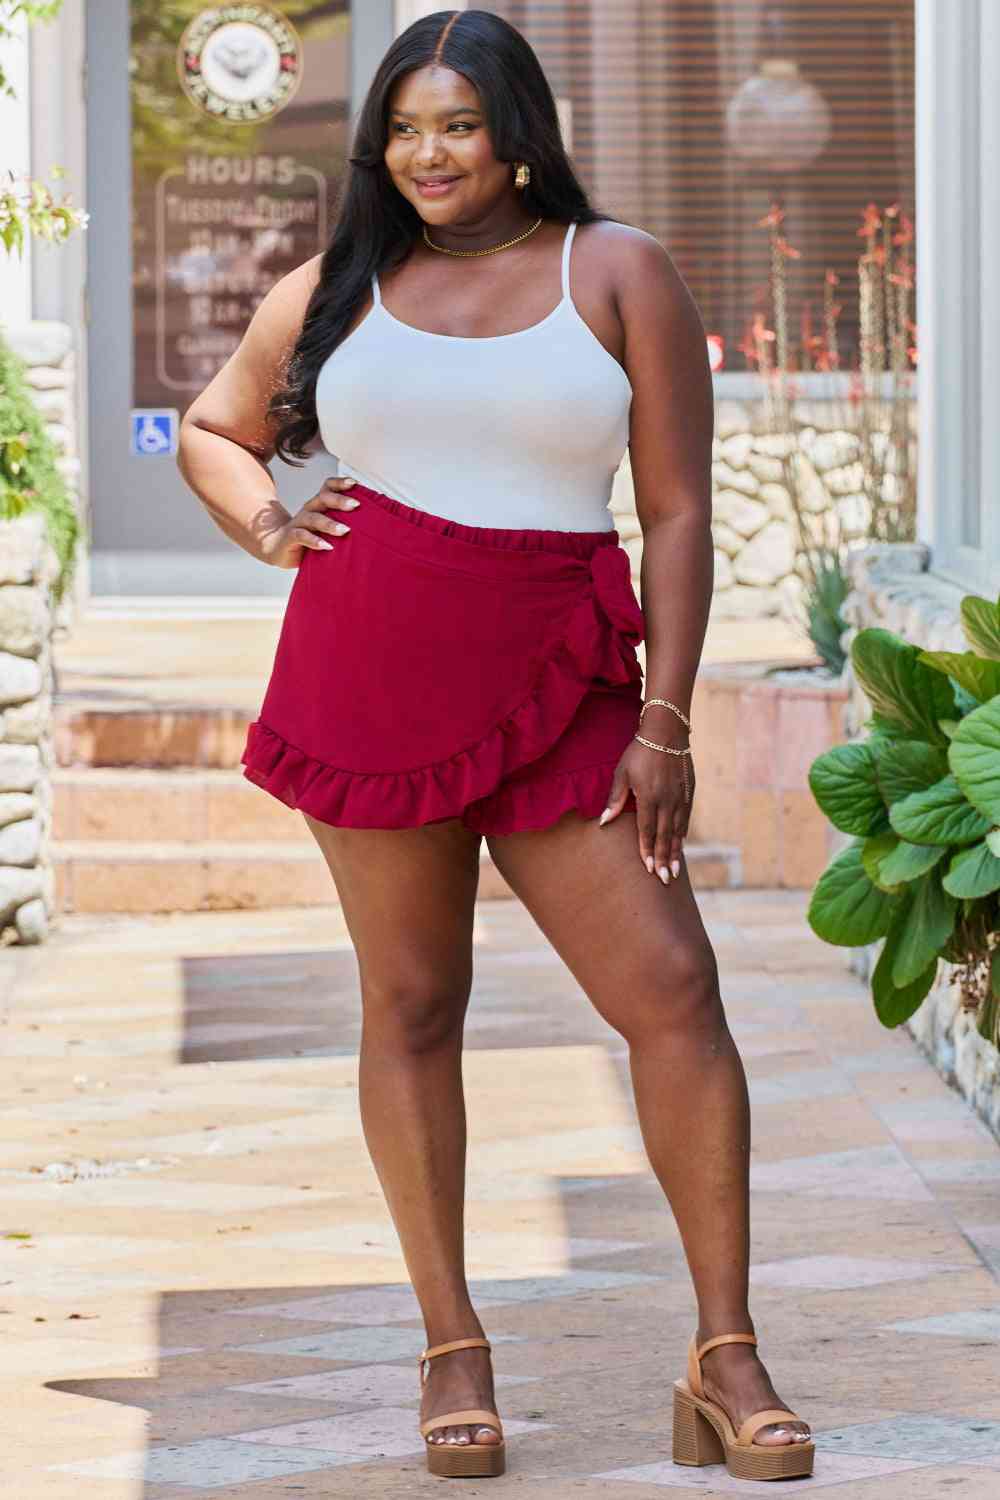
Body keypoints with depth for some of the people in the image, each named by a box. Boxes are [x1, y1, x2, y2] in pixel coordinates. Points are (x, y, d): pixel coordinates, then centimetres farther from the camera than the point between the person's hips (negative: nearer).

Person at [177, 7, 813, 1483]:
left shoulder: (616, 272, 5)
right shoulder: (333, 292, 11)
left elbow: (679, 512, 2)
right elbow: (210, 434, 27)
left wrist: (664, 722, -4)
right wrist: (271, 527, 5)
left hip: (557, 691, -2)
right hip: (366, 679, 2)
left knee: (674, 992, -9)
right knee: (410, 1004, 4)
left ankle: (725, 1364, -3)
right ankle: (453, 1349, 12)